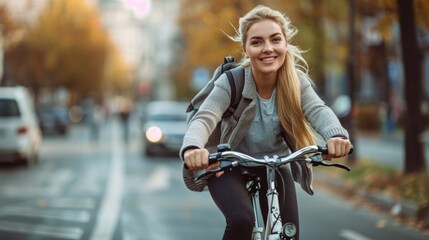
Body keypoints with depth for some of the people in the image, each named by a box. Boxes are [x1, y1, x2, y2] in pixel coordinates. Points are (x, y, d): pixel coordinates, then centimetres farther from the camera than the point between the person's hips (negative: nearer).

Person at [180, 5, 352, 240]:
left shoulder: (296, 81, -13)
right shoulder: (231, 82, -21)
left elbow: (317, 110, -31)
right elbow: (204, 118, -35)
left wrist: (336, 134, -56)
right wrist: (192, 147, -60)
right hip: (231, 168, -3)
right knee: (241, 220, -30)